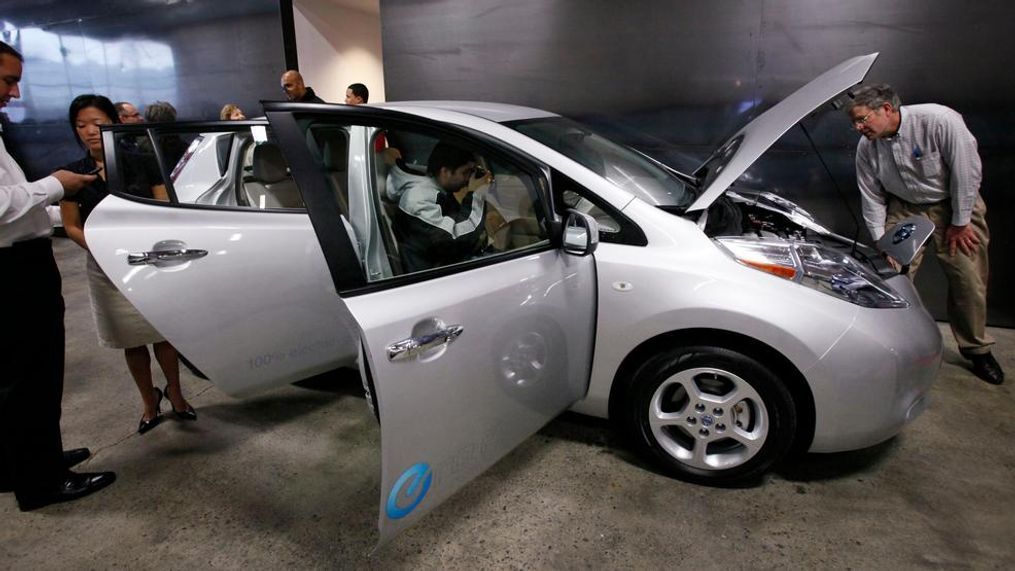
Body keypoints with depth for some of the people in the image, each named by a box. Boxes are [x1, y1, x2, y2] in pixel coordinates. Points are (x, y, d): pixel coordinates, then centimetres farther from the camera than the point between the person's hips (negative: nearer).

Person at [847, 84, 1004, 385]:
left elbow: (967, 170, -19)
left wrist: (960, 222, -15)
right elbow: (872, 197, -2)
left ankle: (977, 349, 19)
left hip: (953, 203, -3)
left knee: (969, 280, 0)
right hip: (905, 208, 3)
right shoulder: (867, 147, -12)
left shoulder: (939, 120, -26)